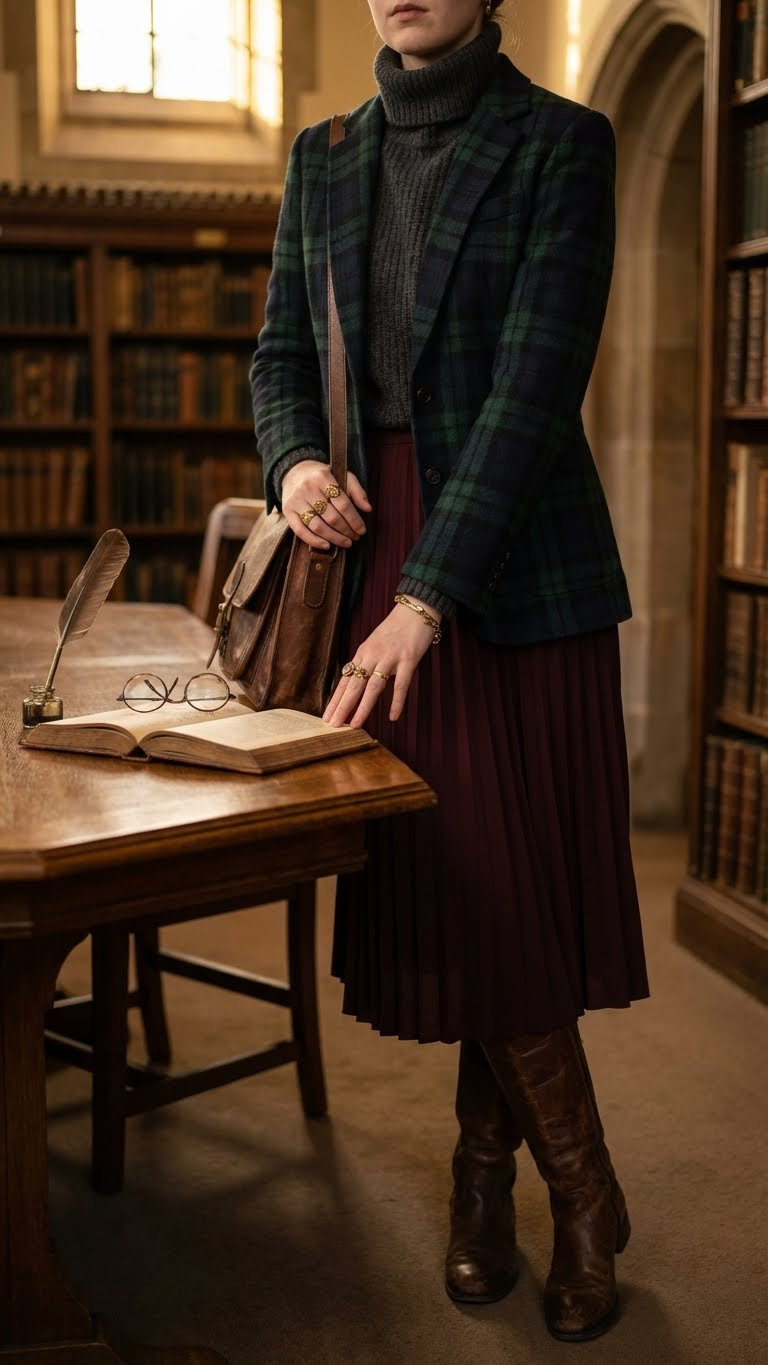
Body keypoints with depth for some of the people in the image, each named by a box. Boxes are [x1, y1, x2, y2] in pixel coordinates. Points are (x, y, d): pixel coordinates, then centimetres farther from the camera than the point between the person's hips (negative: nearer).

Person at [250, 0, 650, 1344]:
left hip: (516, 557, -4)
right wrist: (295, 461, -10)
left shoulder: (560, 142, -5)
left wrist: (426, 596, -23)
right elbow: (282, 354, 14)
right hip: (381, 545, 5)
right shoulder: (324, 158, 12)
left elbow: (537, 381, -15)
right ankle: (580, 1195, 22)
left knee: (514, 876, -1)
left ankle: (489, 1162, 21)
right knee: (445, 874, 6)